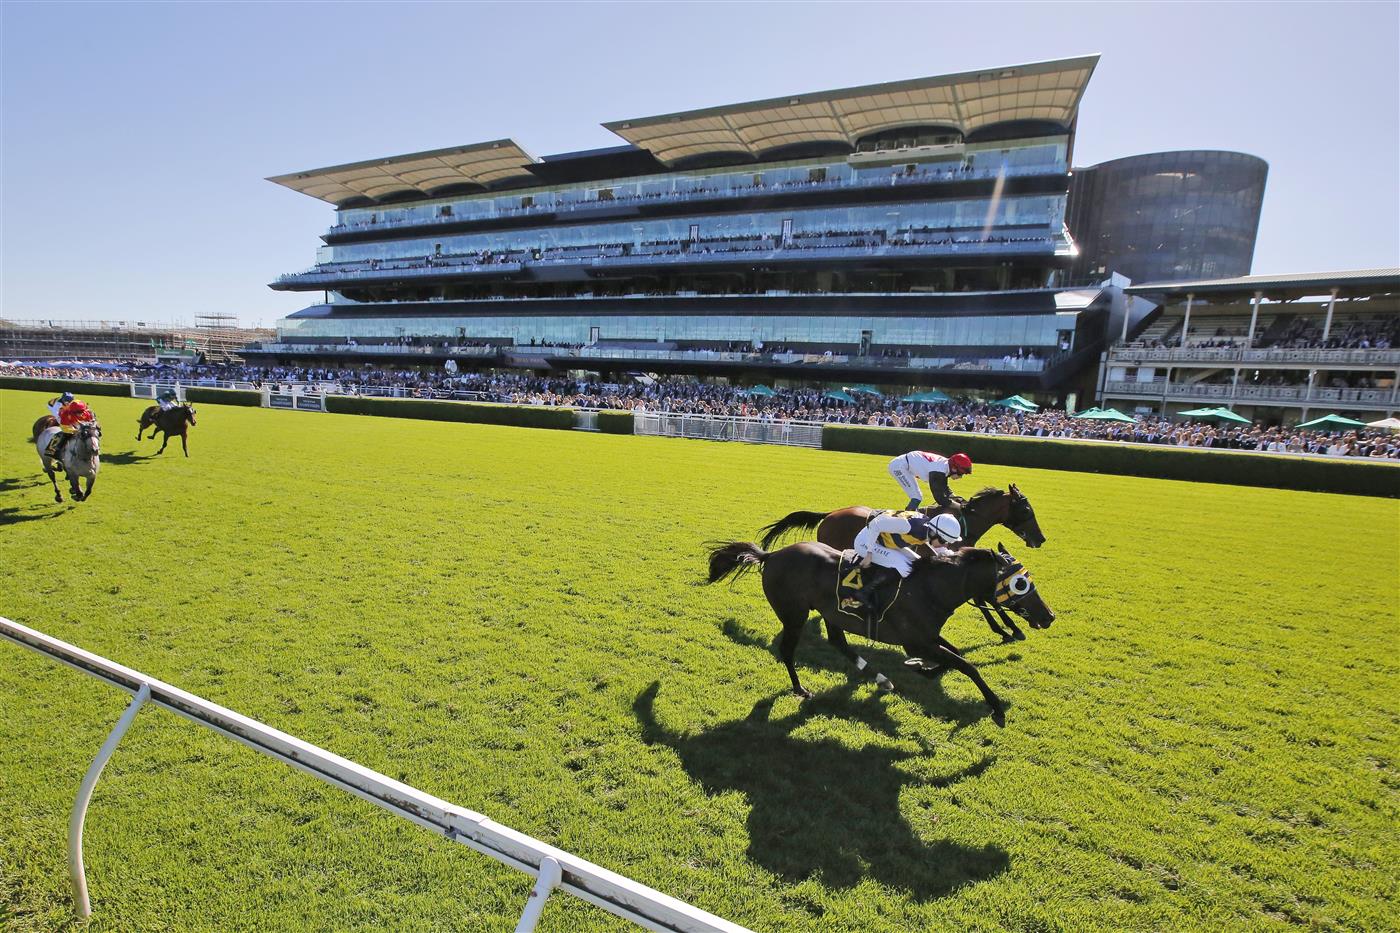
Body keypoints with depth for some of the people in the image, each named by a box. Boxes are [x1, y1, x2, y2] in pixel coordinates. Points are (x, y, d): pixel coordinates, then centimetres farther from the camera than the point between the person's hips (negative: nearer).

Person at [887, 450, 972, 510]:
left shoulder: (945, 464, -2)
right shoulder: (937, 472, -29)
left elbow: (945, 489, 8)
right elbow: (939, 497, -26)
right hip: (898, 466, -10)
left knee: (918, 497, 15)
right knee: (916, 498, -11)